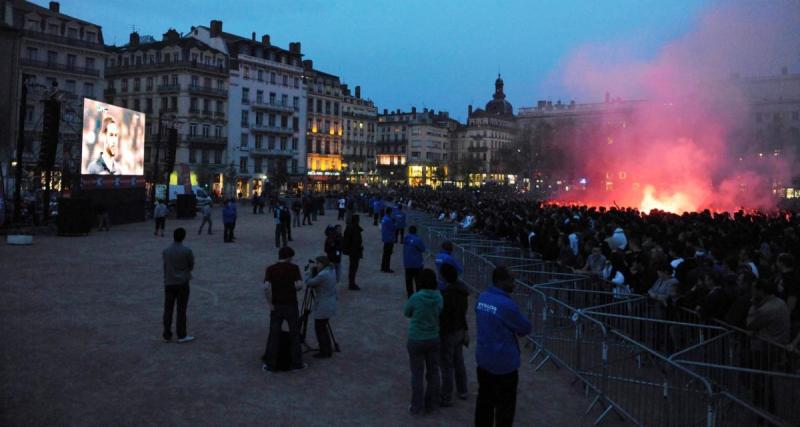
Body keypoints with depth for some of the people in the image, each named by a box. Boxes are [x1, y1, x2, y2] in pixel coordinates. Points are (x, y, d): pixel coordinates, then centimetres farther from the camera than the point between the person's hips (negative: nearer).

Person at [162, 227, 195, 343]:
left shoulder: (165, 251, 1)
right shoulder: (187, 251, -11)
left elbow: (165, 266, 8)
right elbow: (191, 266, 0)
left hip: (169, 283, 4)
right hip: (182, 283, -4)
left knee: (168, 309, 9)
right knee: (181, 310, 2)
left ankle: (167, 335, 14)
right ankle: (181, 336, 6)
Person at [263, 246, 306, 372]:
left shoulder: (270, 269, -2)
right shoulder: (294, 268, -5)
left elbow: (266, 287, -14)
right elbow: (299, 285, -14)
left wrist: (269, 303, -7)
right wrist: (292, 289, 7)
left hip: (276, 305, 1)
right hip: (291, 305, -1)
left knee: (274, 335, 7)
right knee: (294, 334, 10)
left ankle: (271, 365, 10)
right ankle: (297, 363, 16)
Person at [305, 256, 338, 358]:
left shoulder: (323, 275, -23)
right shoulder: (332, 271, 6)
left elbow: (308, 283, -15)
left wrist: (311, 271, -4)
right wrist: (313, 271, 6)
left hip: (323, 307, -9)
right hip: (330, 305, 9)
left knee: (319, 329, 3)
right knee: (324, 328, 20)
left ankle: (324, 352, 10)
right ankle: (328, 350, 27)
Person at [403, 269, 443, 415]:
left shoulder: (416, 298, -20)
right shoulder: (439, 297, -9)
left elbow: (406, 313, -3)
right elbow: (439, 314, 3)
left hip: (417, 341, -4)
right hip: (433, 339, 4)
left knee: (417, 374, 9)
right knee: (433, 372, 16)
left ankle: (417, 407, 19)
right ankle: (430, 404, 28)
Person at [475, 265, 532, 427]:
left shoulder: (482, 297, -1)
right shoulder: (507, 304, -24)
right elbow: (526, 328, -11)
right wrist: (516, 327, 8)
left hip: (483, 359, 7)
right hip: (503, 363, -7)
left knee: (485, 400, 19)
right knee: (505, 405, 9)